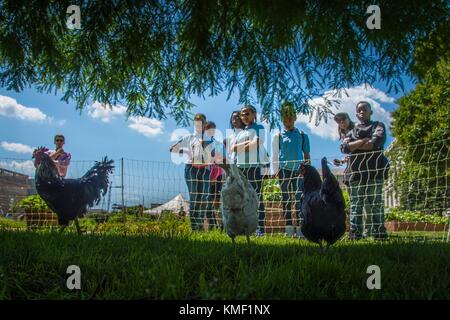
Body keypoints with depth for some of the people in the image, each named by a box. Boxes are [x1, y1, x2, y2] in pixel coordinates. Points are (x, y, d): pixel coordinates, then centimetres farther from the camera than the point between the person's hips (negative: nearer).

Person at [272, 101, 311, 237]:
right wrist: (275, 171, -1)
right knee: (286, 199, 3)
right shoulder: (278, 136, 5)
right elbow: (274, 155, 6)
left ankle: (300, 226, -3)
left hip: (298, 170, 0)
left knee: (298, 199, -5)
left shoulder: (302, 135, 8)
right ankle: (289, 227, 8)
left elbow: (306, 155, 12)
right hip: (284, 170, 0)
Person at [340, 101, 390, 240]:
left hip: (374, 171, -3)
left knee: (375, 203, -6)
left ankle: (378, 233, -6)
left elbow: (376, 142, -6)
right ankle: (355, 233, -4)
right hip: (356, 172, 3)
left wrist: (355, 145, 1)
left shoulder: (378, 126, 15)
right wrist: (363, 141, -6)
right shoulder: (352, 132, 23)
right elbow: (344, 147, 4)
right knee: (355, 203, -2)